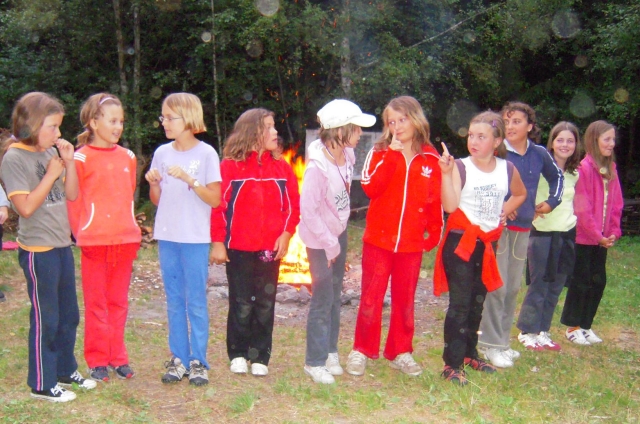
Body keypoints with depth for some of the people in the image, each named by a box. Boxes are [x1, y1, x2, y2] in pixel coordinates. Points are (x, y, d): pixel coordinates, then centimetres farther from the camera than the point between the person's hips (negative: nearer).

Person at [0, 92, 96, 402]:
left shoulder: (51, 152, 6)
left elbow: (72, 195, 10)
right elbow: (25, 207, -20)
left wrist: (69, 162, -2)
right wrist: (51, 174, -17)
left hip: (62, 245, 8)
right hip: (38, 250, -7)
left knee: (68, 315, 17)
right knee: (45, 318, 2)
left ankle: (65, 370, 34)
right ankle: (42, 384, 16)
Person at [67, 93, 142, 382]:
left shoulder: (127, 157, 9)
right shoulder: (81, 158, -6)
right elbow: (72, 200, -4)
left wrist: (130, 228, 11)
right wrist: (81, 233, -6)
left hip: (126, 240, 4)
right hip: (95, 241, -4)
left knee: (119, 301, 12)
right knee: (96, 303, 4)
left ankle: (118, 357, 21)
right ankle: (97, 361, 14)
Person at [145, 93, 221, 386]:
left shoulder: (205, 154, -6)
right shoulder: (162, 153, 7)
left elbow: (215, 199, -8)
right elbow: (157, 200, 12)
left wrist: (189, 179, -20)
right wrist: (153, 183, -8)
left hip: (195, 239, -5)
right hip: (167, 237, 5)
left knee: (196, 302, 1)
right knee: (174, 301, 10)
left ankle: (198, 361, 9)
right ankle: (178, 359, 19)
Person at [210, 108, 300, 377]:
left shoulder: (282, 168, 5)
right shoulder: (230, 166, -6)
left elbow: (293, 205, 6)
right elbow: (218, 206, -7)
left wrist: (286, 234, -6)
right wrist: (218, 242, -10)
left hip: (271, 248, 3)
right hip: (238, 248, -3)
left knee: (265, 303, 7)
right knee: (241, 303, 6)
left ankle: (260, 357, 18)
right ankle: (238, 354, 20)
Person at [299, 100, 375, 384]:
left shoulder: (347, 153, -7)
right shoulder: (318, 167, -29)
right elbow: (308, 211, -26)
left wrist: (338, 241, 9)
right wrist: (329, 244, -17)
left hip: (339, 232, 7)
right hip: (319, 239, -7)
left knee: (335, 295, 16)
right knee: (323, 299, 0)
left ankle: (330, 351, 32)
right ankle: (315, 362, 15)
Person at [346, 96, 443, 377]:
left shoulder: (430, 158, 3)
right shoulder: (380, 153, 0)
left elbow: (436, 199, 8)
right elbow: (370, 188, -17)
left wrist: (435, 232, 3)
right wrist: (392, 154, -18)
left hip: (411, 243, 2)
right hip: (378, 238, -1)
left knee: (405, 300, 11)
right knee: (371, 297, 4)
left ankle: (400, 352, 24)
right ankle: (362, 350, 17)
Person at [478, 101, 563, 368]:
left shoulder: (539, 154, 5)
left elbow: (556, 176, 25)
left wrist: (552, 201, 14)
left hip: (523, 227, 6)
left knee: (513, 287, 12)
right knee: (497, 286, -7)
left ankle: (502, 340, 23)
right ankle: (491, 344, 2)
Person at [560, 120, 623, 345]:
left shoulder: (610, 168, 8)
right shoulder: (584, 167, -15)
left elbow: (616, 204, 10)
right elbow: (582, 208, -17)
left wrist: (613, 232, 0)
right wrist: (597, 235, -14)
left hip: (601, 238, 7)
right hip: (583, 236, -7)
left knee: (599, 281, 10)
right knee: (581, 281, 1)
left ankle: (585, 325, 23)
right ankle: (573, 327, 15)